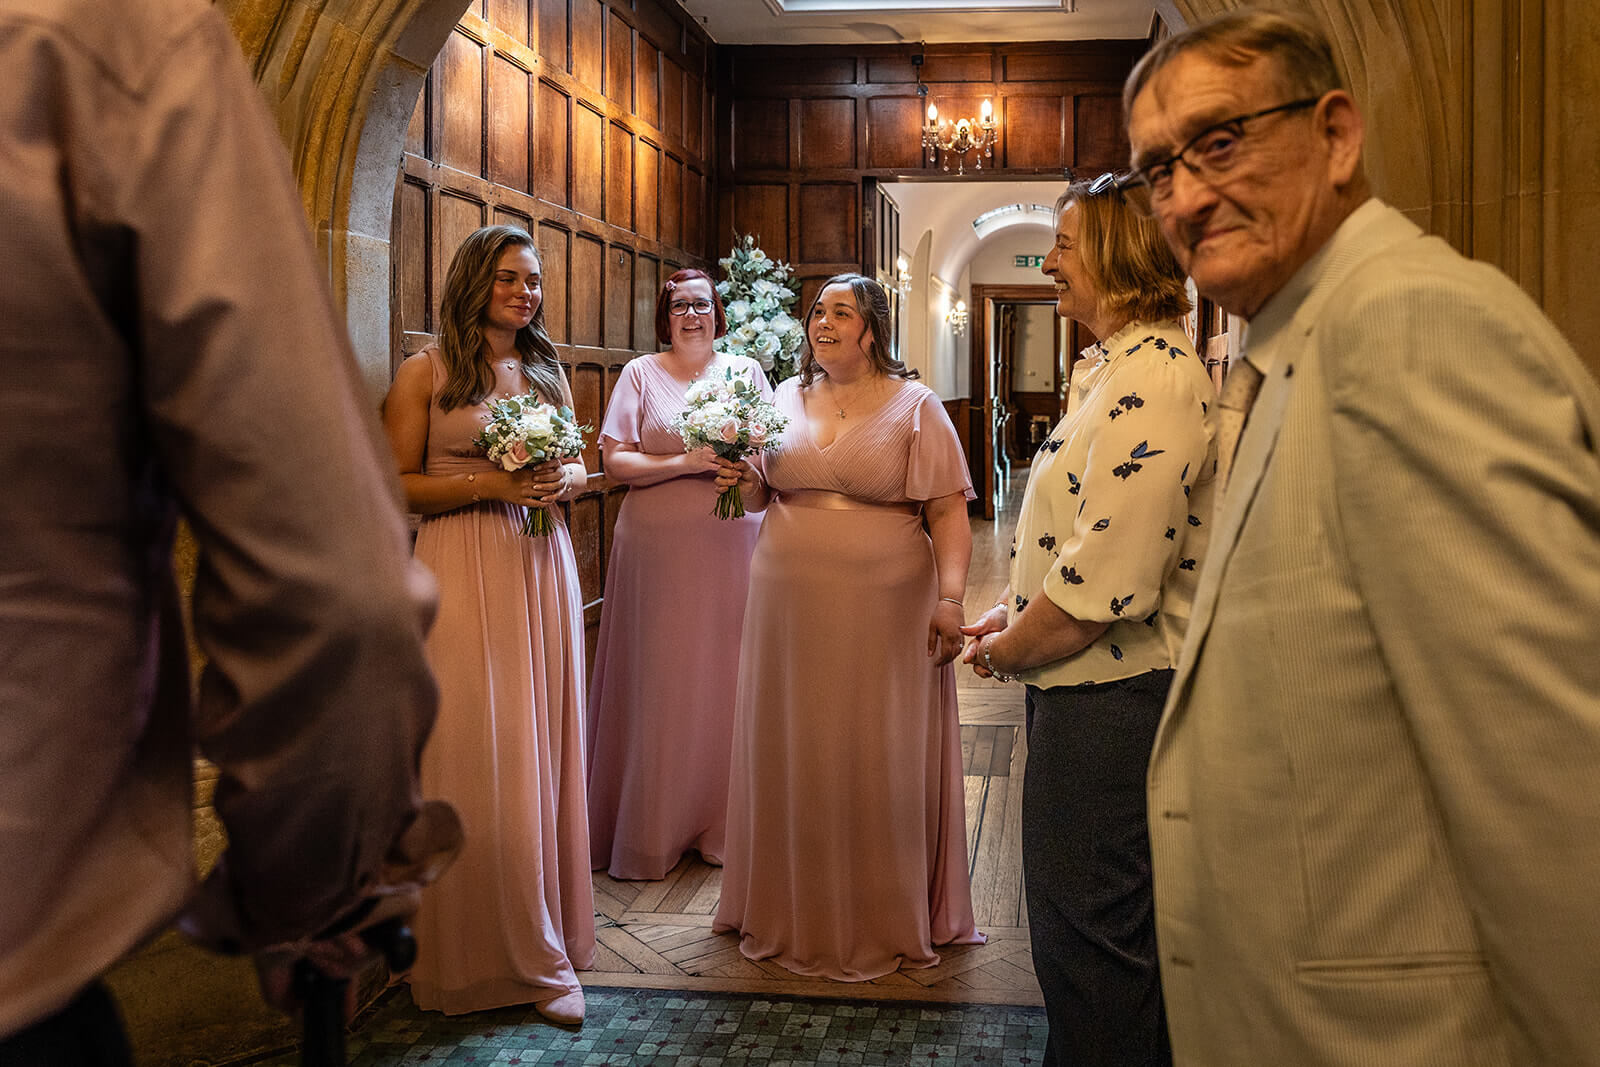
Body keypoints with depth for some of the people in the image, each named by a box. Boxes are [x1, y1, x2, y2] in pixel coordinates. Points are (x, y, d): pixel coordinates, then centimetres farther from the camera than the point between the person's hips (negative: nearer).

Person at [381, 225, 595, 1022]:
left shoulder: (547, 372, 14)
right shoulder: (426, 373, -1)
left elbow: (578, 466, 21)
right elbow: (397, 483, -4)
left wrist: (564, 479, -2)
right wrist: (488, 484, -15)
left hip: (541, 567, 5)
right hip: (463, 574, -4)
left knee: (542, 747, 6)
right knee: (478, 753, -3)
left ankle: (544, 937, 19)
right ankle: (488, 947, 9)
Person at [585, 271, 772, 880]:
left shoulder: (745, 370, 13)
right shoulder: (641, 374, 5)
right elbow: (616, 462, -3)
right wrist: (688, 462, -14)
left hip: (733, 543, 2)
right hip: (661, 548, -2)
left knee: (727, 675, 3)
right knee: (660, 682, -1)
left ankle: (723, 822, 15)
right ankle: (653, 828, 9)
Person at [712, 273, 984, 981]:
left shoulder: (914, 406, -1)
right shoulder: (786, 398, 10)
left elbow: (947, 512, -6)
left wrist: (950, 598, -17)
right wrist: (747, 482, -1)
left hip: (885, 605, -4)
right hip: (789, 603, 4)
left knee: (880, 759, 4)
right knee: (792, 754, 10)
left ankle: (885, 918, 21)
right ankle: (791, 910, 27)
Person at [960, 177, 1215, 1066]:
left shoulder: (1151, 379, -22)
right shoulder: (1117, 368, 13)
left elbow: (1107, 580, -26)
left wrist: (1010, 650, -11)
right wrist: (1013, 614, 9)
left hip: (1110, 695, -11)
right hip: (1095, 690, 11)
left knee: (1089, 936, 4)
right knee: (1120, 931, 23)